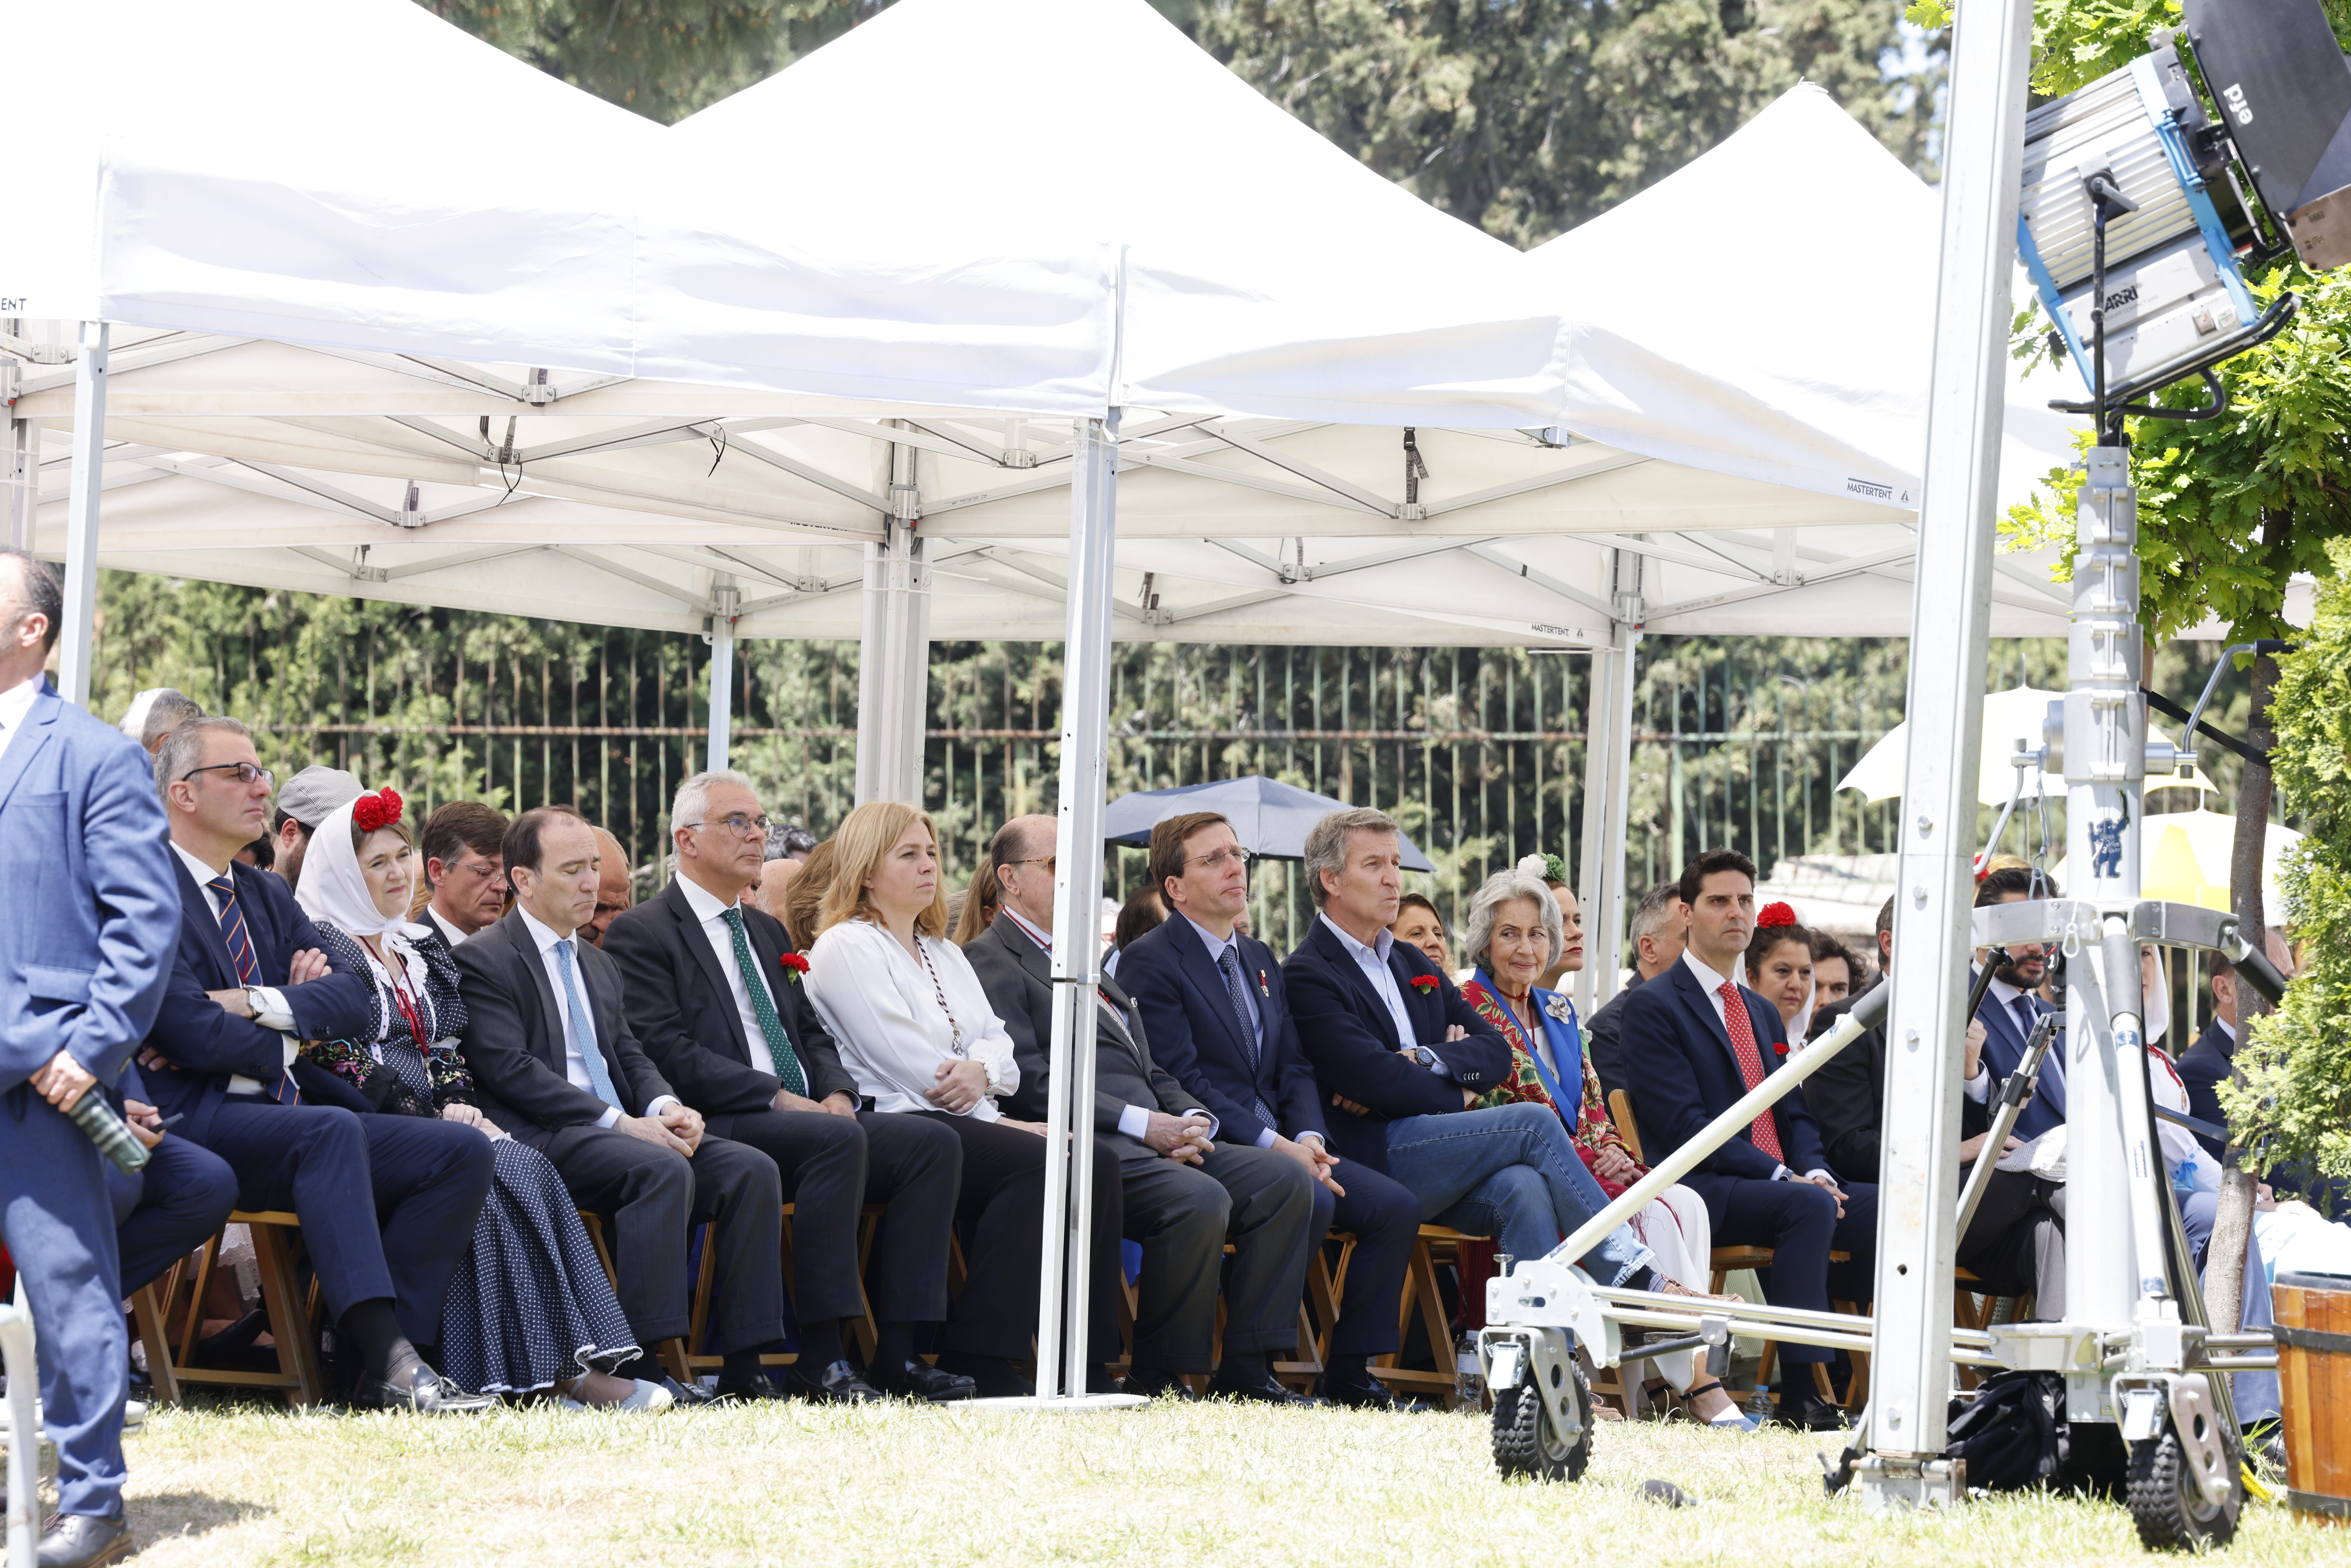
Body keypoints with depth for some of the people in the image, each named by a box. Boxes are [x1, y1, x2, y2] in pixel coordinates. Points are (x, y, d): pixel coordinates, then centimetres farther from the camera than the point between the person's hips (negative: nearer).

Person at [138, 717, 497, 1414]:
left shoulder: (268, 898, 23)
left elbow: (351, 996, 8)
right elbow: (193, 1033, -15)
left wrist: (255, 1006, -9)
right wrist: (288, 1046, 1)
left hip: (284, 1114, 9)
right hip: (199, 1122, -9)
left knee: (464, 1150, -10)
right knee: (332, 1129, -37)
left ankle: (387, 1351, -21)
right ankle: (390, 1362, -46)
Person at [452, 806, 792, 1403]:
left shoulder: (599, 964, 26)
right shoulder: (483, 961, -2)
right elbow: (510, 1069, -13)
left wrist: (665, 1107, -4)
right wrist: (621, 1123, -19)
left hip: (629, 1128, 8)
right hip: (543, 1140, -8)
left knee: (752, 1169, -14)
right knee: (663, 1171, -34)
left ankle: (744, 1366, -17)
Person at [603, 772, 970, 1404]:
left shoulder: (766, 931, 27)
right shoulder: (642, 935, 0)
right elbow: (667, 1052, -12)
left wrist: (837, 1094, 0)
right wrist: (778, 1098, -17)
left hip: (811, 1116, 8)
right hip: (720, 1131, -8)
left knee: (933, 1143, -14)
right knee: (838, 1141, -35)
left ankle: (896, 1352, -19)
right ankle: (821, 1362, -34)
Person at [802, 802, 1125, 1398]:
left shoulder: (944, 953, 28)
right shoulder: (846, 947, 1)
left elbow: (998, 1041, 16)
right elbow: (904, 1061, -8)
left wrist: (983, 1070, -9)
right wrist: (993, 1119, -7)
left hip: (967, 1121, 8)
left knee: (1097, 1161, -19)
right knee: (1041, 1164, -31)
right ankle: (977, 1358, -28)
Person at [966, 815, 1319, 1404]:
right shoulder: (991, 962, 1)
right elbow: (1032, 1084, -12)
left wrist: (1193, 1121, 3)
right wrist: (1144, 1125, -17)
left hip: (1157, 1141, 9)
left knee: (1287, 1180, -10)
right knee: (1199, 1198, -33)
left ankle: (1244, 1370, -11)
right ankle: (1158, 1378, -18)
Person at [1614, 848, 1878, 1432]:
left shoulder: (1764, 1013, 25)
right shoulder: (1654, 1006, -1)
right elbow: (1683, 1125, -12)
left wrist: (1816, 1172, -4)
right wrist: (1785, 1178, -18)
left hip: (1789, 1182, 7)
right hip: (1703, 1190, -7)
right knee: (1806, 1207, -36)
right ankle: (1802, 1395, -38)